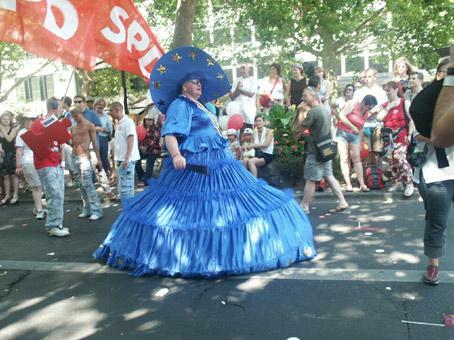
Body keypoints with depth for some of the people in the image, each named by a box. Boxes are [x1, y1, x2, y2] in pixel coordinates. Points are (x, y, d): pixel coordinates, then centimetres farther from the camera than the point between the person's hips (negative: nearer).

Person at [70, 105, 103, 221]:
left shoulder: (89, 126, -2)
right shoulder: (73, 128, 16)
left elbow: (95, 143, -6)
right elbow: (71, 142, 20)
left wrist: (98, 159, -10)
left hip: (84, 157, -7)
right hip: (74, 157, 7)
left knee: (87, 184, -12)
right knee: (81, 185, 8)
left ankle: (96, 210, -9)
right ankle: (86, 209, 15)